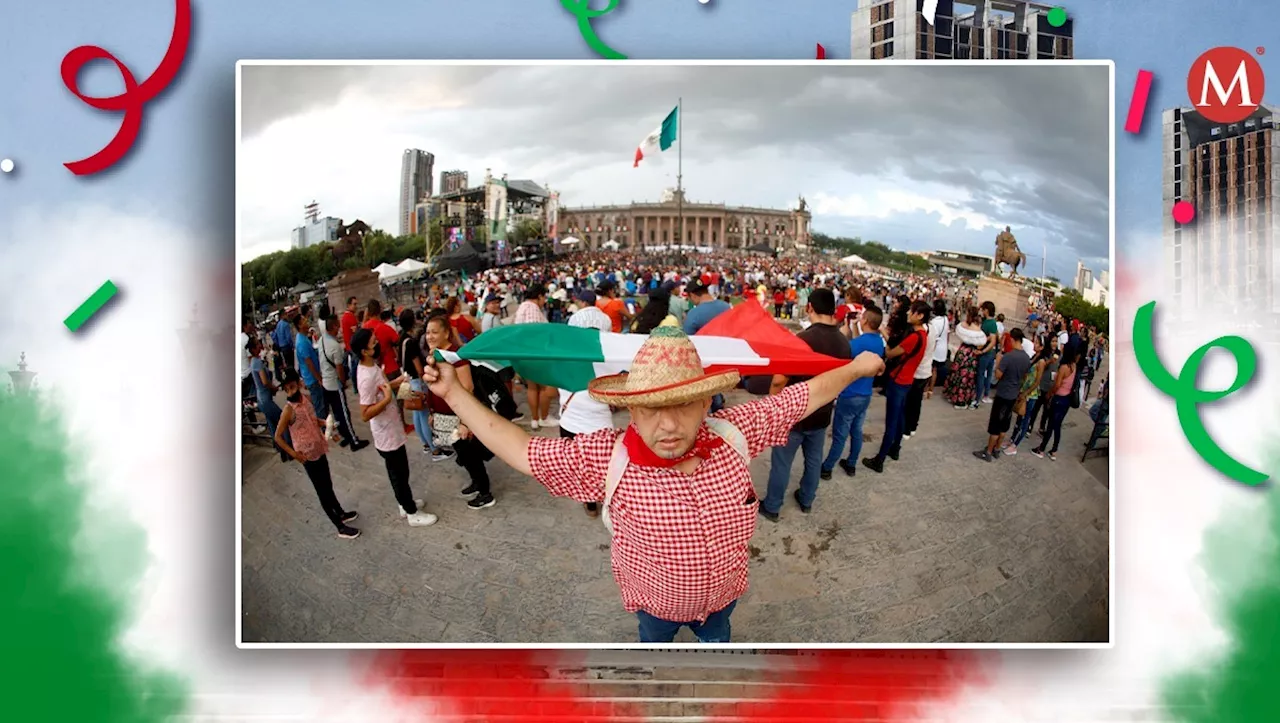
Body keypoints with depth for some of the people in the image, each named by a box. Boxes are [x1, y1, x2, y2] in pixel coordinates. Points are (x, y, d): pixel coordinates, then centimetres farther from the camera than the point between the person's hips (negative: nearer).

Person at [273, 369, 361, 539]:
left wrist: (327, 424, -1)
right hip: (308, 456, -7)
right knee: (323, 492, 4)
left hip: (319, 450, 7)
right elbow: (278, 437, -16)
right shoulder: (288, 410, -20)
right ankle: (341, 527, 13)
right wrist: (294, 454, -19)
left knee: (328, 486, 24)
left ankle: (341, 513, 42)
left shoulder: (305, 398, 0)